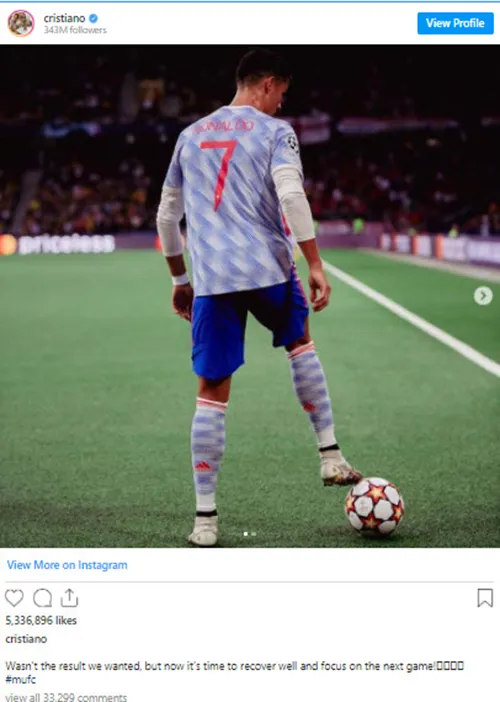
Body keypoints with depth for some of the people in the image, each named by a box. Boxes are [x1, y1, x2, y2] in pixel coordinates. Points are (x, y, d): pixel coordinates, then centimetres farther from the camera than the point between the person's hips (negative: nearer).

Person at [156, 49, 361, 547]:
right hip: (267, 269, -2)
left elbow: (166, 216, 20)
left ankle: (205, 519, 3)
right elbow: (291, 195, -14)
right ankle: (331, 458, 24)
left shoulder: (191, 136, 18)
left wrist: (180, 279, 29)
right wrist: (315, 266, -13)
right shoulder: (274, 131, 2)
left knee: (212, 394, 5)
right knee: (300, 343, 27)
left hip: (210, 279, 3)